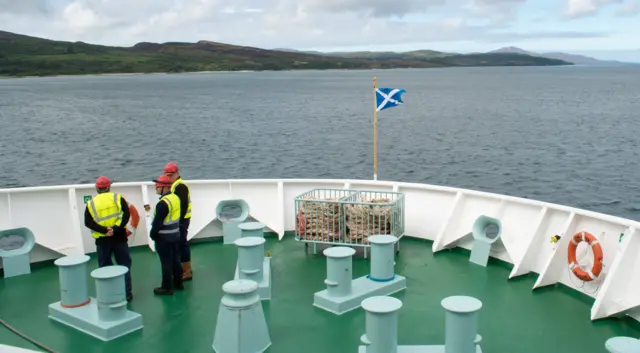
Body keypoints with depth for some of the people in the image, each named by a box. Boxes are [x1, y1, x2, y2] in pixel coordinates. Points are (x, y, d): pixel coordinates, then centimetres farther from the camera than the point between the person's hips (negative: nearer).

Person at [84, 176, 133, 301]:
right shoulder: (117, 198, 1)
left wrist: (104, 229, -14)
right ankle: (127, 293, 10)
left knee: (105, 267, 12)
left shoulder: (91, 203, 4)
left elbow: (88, 222, -7)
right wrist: (116, 228, -18)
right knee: (124, 265, 10)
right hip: (119, 237, 0)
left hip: (102, 239, 0)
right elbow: (126, 214, -12)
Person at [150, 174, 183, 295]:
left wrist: (152, 234, -6)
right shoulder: (176, 198, 5)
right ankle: (178, 283, 27)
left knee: (166, 262, 0)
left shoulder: (163, 203, -23)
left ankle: (167, 287, 7)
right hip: (175, 235, 9)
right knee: (176, 260, 17)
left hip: (164, 237, -9)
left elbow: (157, 222, -20)